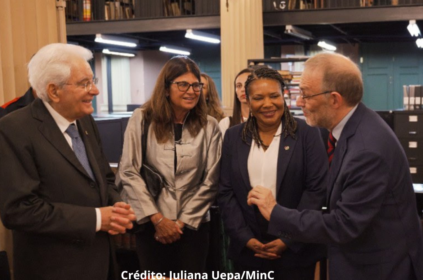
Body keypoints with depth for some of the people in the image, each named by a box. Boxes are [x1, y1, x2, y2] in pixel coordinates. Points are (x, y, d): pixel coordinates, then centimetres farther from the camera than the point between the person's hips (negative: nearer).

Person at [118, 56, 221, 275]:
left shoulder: (209, 127, 0)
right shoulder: (142, 120, -3)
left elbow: (210, 181, 0)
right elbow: (128, 172, -6)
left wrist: (183, 222, -6)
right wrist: (156, 218, -10)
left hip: (193, 225, 1)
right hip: (151, 225, 0)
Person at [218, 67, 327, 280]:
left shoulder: (307, 133, -4)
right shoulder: (233, 137, 4)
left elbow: (317, 189, -8)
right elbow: (226, 193, 3)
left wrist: (289, 239, -12)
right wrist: (246, 238, -7)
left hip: (296, 249, -2)